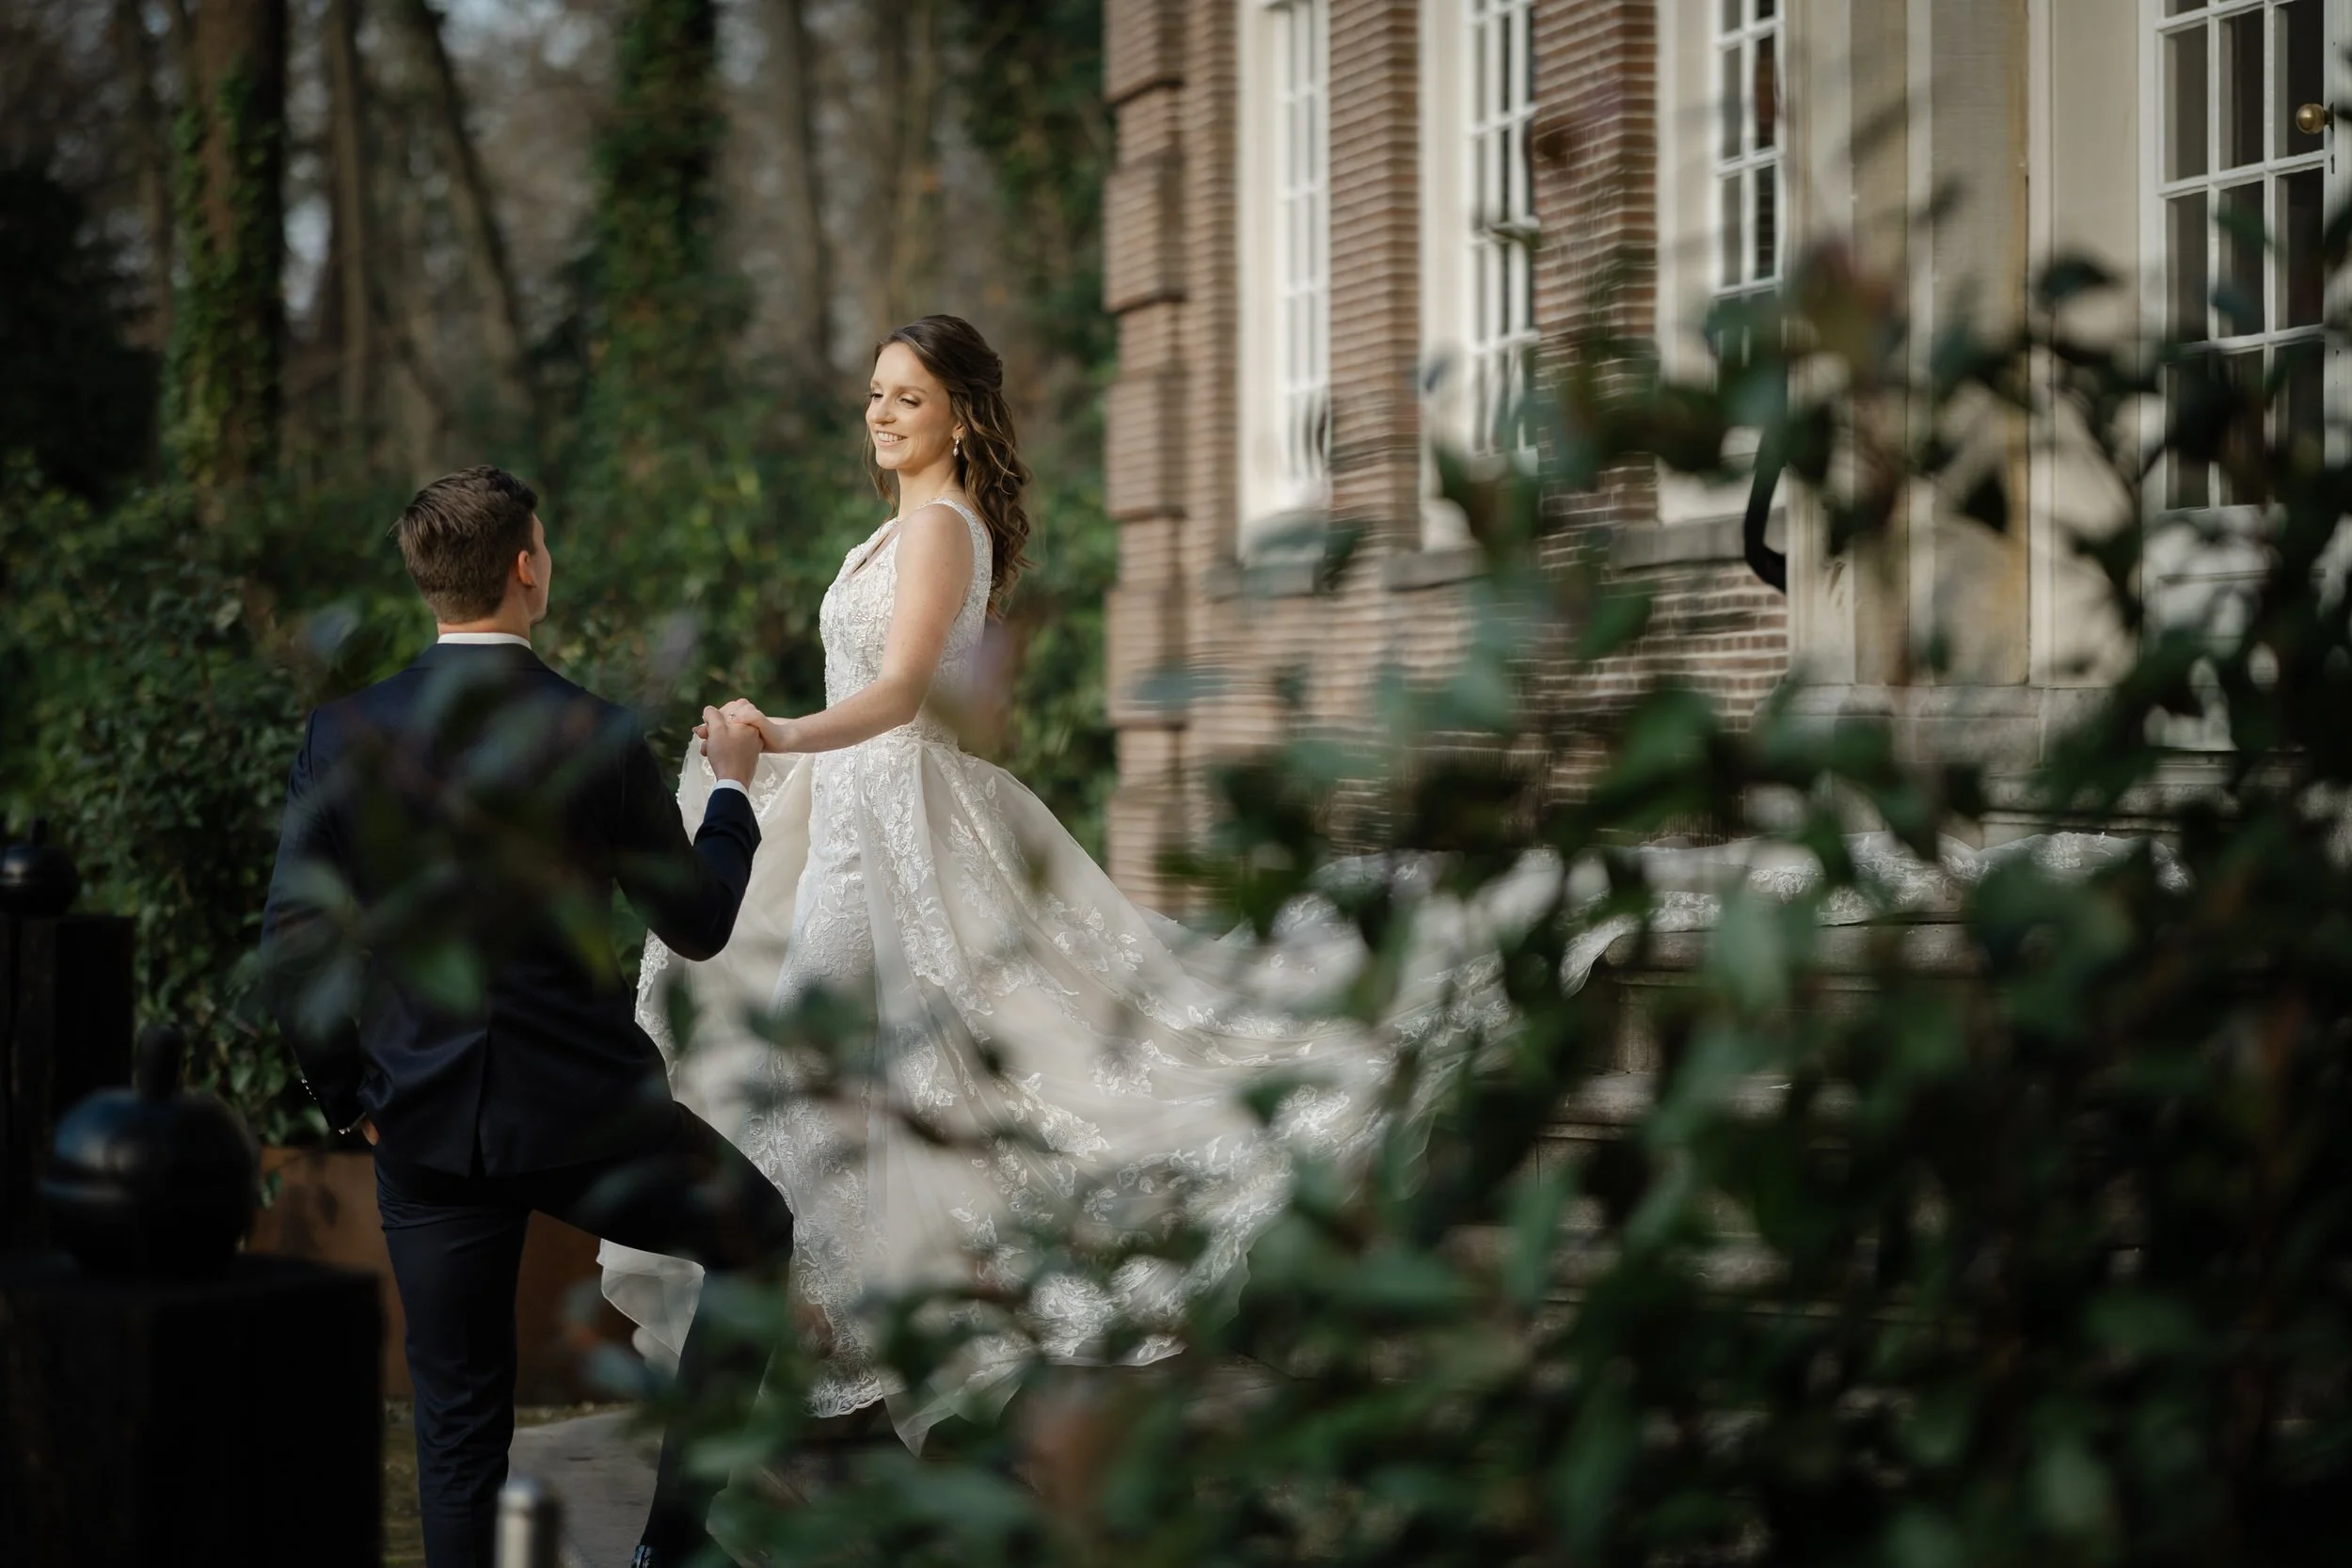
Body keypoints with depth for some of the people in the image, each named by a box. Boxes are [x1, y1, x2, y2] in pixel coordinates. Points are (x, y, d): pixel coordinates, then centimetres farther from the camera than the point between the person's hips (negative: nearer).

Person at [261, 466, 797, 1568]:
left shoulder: (345, 734, -4)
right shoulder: (596, 737, -11)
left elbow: (292, 946, -4)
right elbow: (698, 924, 0)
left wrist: (349, 1097, 10)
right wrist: (731, 786, 16)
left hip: (423, 1121, 3)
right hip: (583, 1106, -2)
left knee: (458, 1417, 11)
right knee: (755, 1235, 23)